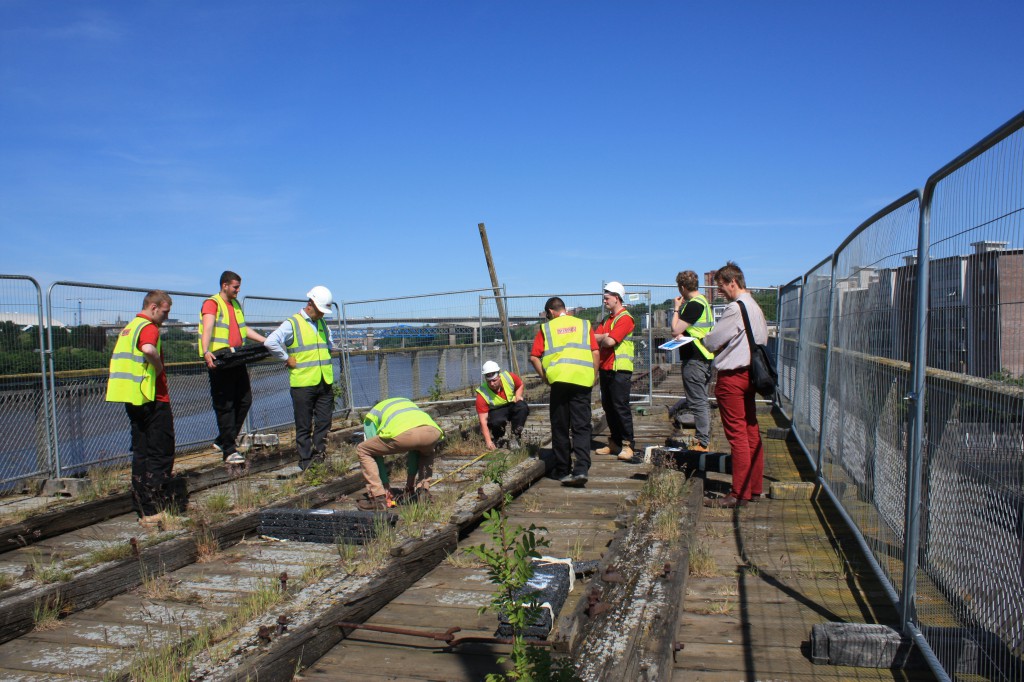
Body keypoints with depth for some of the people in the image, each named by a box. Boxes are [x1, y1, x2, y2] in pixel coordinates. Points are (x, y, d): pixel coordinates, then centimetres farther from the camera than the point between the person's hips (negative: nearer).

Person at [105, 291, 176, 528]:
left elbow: (124, 360, 24)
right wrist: (159, 367, -19)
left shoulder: (128, 328, 18)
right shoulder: (149, 327, -13)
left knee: (141, 454, 12)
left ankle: (144, 511, 17)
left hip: (132, 400, 9)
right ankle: (158, 511, -3)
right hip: (153, 400, -9)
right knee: (161, 456, -3)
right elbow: (148, 349, -36)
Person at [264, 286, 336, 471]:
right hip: (303, 384, -6)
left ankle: (319, 460, 19)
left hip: (325, 383, 6)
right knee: (304, 426, 2)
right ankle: (306, 463, 10)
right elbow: (270, 342, -19)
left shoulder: (323, 324, 15)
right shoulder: (292, 324, -7)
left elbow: (330, 344, 33)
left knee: (324, 423, 9)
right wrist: (287, 359, -12)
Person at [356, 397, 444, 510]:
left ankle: (378, 499, 13)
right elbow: (415, 450, 45)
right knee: (427, 452, 41)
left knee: (362, 451, 19)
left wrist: (385, 485, 34)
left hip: (404, 434, -4)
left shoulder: (371, 416, 34)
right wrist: (410, 484, 49)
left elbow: (375, 451, 28)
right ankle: (423, 491, 26)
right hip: (432, 431, 5)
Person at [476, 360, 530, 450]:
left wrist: (518, 396, -15)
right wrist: (488, 441, -34)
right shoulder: (482, 395, -27)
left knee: (523, 407, -30)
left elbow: (520, 385, 6)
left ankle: (515, 439, -16)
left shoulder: (509, 377, -19)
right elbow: (483, 420, -27)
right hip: (496, 411, -3)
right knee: (496, 421, -37)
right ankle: (496, 439, 0)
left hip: (512, 406, 3)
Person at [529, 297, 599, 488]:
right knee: (581, 427, 3)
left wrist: (545, 377, 11)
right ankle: (581, 469, -11)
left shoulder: (546, 328, 9)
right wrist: (594, 377, 14)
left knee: (560, 429, 9)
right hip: (583, 381, 1)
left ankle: (562, 470, 16)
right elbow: (595, 353, 5)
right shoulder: (584, 325, 13)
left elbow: (534, 357, 1)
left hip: (559, 380, -1)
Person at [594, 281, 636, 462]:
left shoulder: (625, 318, -10)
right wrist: (606, 337, -11)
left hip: (620, 370, -9)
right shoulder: (607, 319, 19)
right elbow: (595, 337, 6)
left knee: (621, 407, -7)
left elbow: (609, 341, -19)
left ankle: (627, 445, -2)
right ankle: (614, 443, 19)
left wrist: (602, 338, 1)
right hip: (606, 369, 9)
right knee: (608, 407, 11)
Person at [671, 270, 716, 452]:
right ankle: (704, 438, 26)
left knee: (697, 402, -6)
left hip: (694, 360, -11)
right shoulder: (703, 301, 16)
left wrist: (676, 309, -8)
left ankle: (702, 442, -2)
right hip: (704, 357, 11)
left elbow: (676, 329, -20)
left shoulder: (694, 305, -18)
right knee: (701, 401, 17)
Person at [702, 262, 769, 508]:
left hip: (732, 376, -10)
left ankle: (739, 494, 0)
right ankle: (754, 486, 23)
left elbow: (712, 341, -14)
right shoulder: (755, 307, 14)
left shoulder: (736, 308, -16)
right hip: (749, 372, 10)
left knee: (737, 434, -5)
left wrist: (707, 339, 10)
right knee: (751, 430, 14)